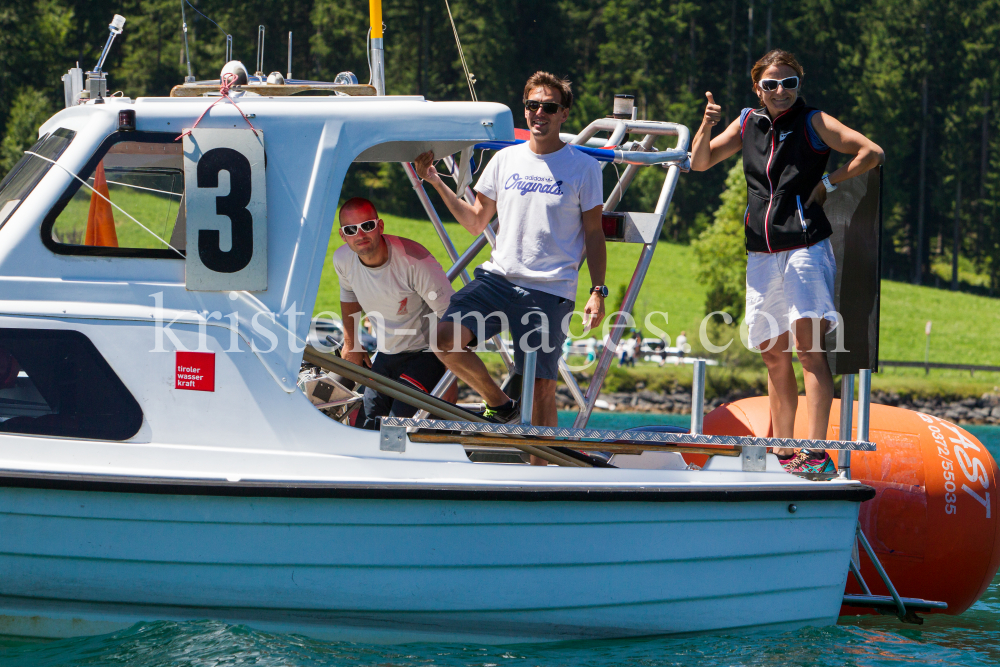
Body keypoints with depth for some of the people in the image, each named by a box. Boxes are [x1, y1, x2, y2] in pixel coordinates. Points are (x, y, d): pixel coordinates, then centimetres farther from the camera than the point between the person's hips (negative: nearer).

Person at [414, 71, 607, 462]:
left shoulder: (583, 168, 2)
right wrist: (437, 184, 9)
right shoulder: (505, 160, 11)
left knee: (542, 389, -6)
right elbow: (476, 223, 18)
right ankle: (500, 405, 6)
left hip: (550, 291, -3)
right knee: (446, 339, -18)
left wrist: (598, 291, -4)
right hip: (498, 278, 3)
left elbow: (593, 234, 5)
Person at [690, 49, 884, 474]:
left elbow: (872, 153, -7)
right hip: (761, 255, 6)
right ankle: (782, 452, 17)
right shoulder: (748, 124, 14)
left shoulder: (813, 123, 0)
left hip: (805, 246, -6)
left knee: (809, 349, -14)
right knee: (773, 356, 9)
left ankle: (816, 452, -19)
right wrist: (707, 126, -2)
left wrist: (827, 184, -4)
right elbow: (700, 163, 15)